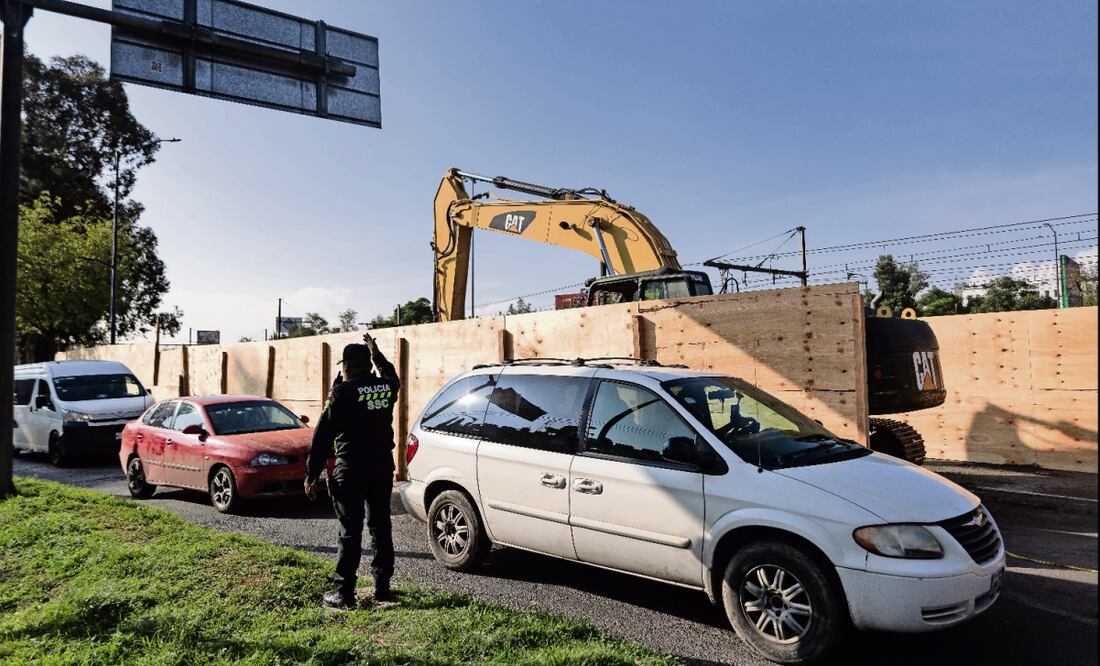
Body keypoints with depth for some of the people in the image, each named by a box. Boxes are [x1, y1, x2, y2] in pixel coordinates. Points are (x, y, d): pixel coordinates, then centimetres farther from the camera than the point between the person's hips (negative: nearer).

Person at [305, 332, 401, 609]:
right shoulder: (387, 387, 3)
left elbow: (323, 436, -12)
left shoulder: (343, 392, -12)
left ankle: (344, 593, 5)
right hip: (383, 467, 5)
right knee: (381, 526, 13)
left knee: (350, 531, 0)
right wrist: (375, 352, 41)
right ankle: (382, 587, 21)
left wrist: (312, 475, -7)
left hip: (351, 471, -5)